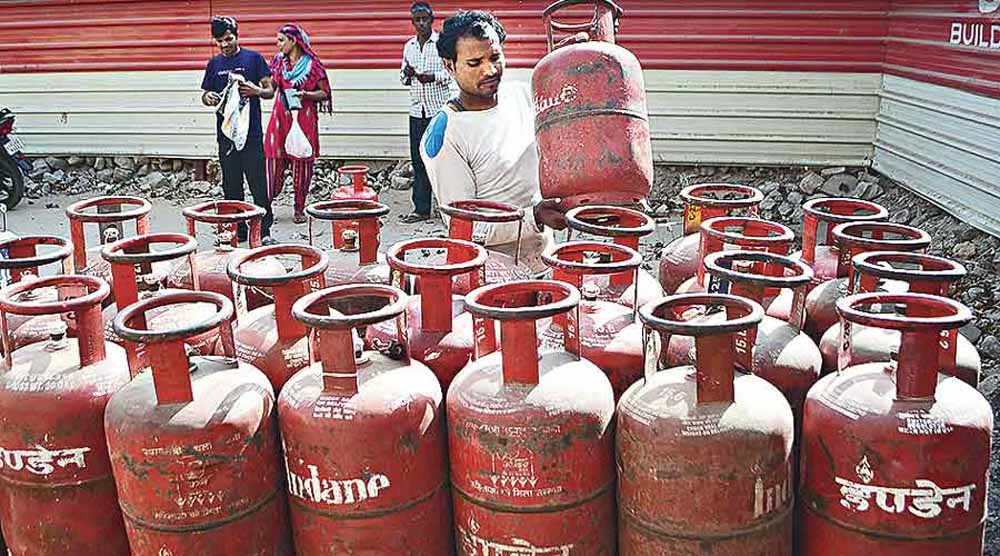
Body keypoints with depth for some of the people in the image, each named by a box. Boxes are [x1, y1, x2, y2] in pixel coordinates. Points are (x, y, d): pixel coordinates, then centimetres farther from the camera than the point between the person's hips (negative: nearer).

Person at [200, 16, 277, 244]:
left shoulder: (254, 58, 2)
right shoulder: (214, 64, 13)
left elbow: (270, 90, 2)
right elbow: (205, 95, 18)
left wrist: (257, 91, -19)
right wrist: (209, 98, -6)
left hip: (252, 132, -4)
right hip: (225, 133, 4)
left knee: (258, 185, -5)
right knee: (231, 186, 8)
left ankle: (265, 230, 1)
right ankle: (237, 230, 16)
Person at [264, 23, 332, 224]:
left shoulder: (312, 64, -2)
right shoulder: (279, 61, 9)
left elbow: (324, 93, 0)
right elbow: (271, 88, 13)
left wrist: (306, 94, -16)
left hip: (304, 119, -3)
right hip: (281, 117, 3)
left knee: (302, 163, 1)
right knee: (275, 159, -3)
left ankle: (300, 208, 11)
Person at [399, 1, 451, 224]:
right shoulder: (409, 46, 14)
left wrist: (433, 77, -21)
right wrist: (407, 74, -4)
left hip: (439, 108, -5)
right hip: (417, 110, 5)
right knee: (419, 161, 6)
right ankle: (421, 209, 11)